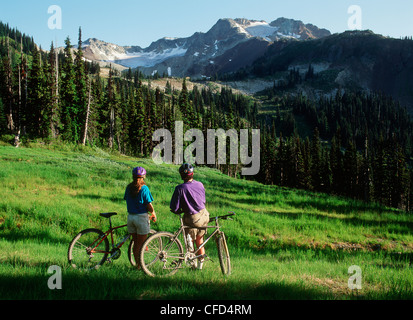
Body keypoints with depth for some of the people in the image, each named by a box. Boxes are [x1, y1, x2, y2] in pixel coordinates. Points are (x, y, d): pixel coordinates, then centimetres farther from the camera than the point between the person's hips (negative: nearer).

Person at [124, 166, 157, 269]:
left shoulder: (128, 188, 4)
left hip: (130, 217, 5)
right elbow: (149, 205, -14)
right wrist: (153, 213, 3)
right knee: (141, 244, 3)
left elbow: (127, 201, 11)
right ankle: (140, 265, 5)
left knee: (136, 243, 15)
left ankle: (137, 264, 22)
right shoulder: (144, 188, -13)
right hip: (141, 217, -5)